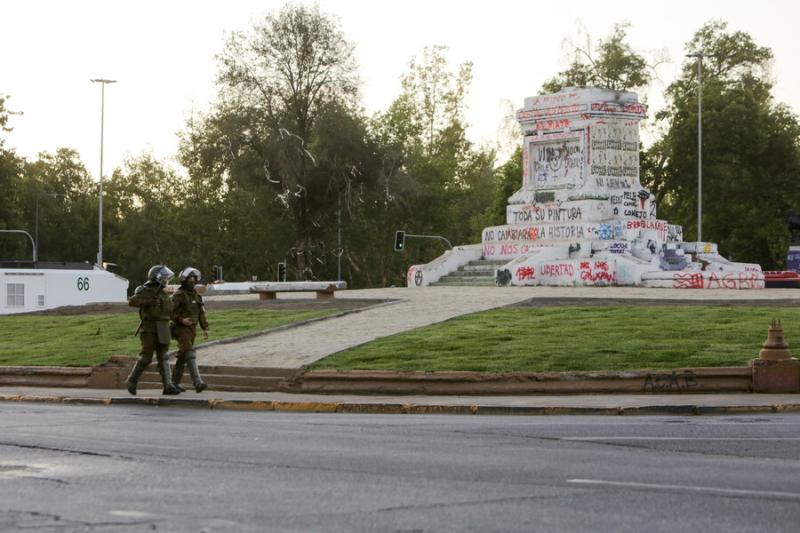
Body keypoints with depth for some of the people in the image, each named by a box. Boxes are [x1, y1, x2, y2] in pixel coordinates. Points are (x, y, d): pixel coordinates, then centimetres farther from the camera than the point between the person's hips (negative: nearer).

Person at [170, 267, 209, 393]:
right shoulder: (179, 295, -9)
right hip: (181, 329, -8)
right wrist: (181, 320, -24)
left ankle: (175, 382, 23)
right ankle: (198, 383, -27)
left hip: (192, 329, 8)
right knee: (190, 355, -18)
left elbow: (201, 312, 20)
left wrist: (205, 328, 13)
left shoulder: (195, 294, 14)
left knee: (183, 357, 13)